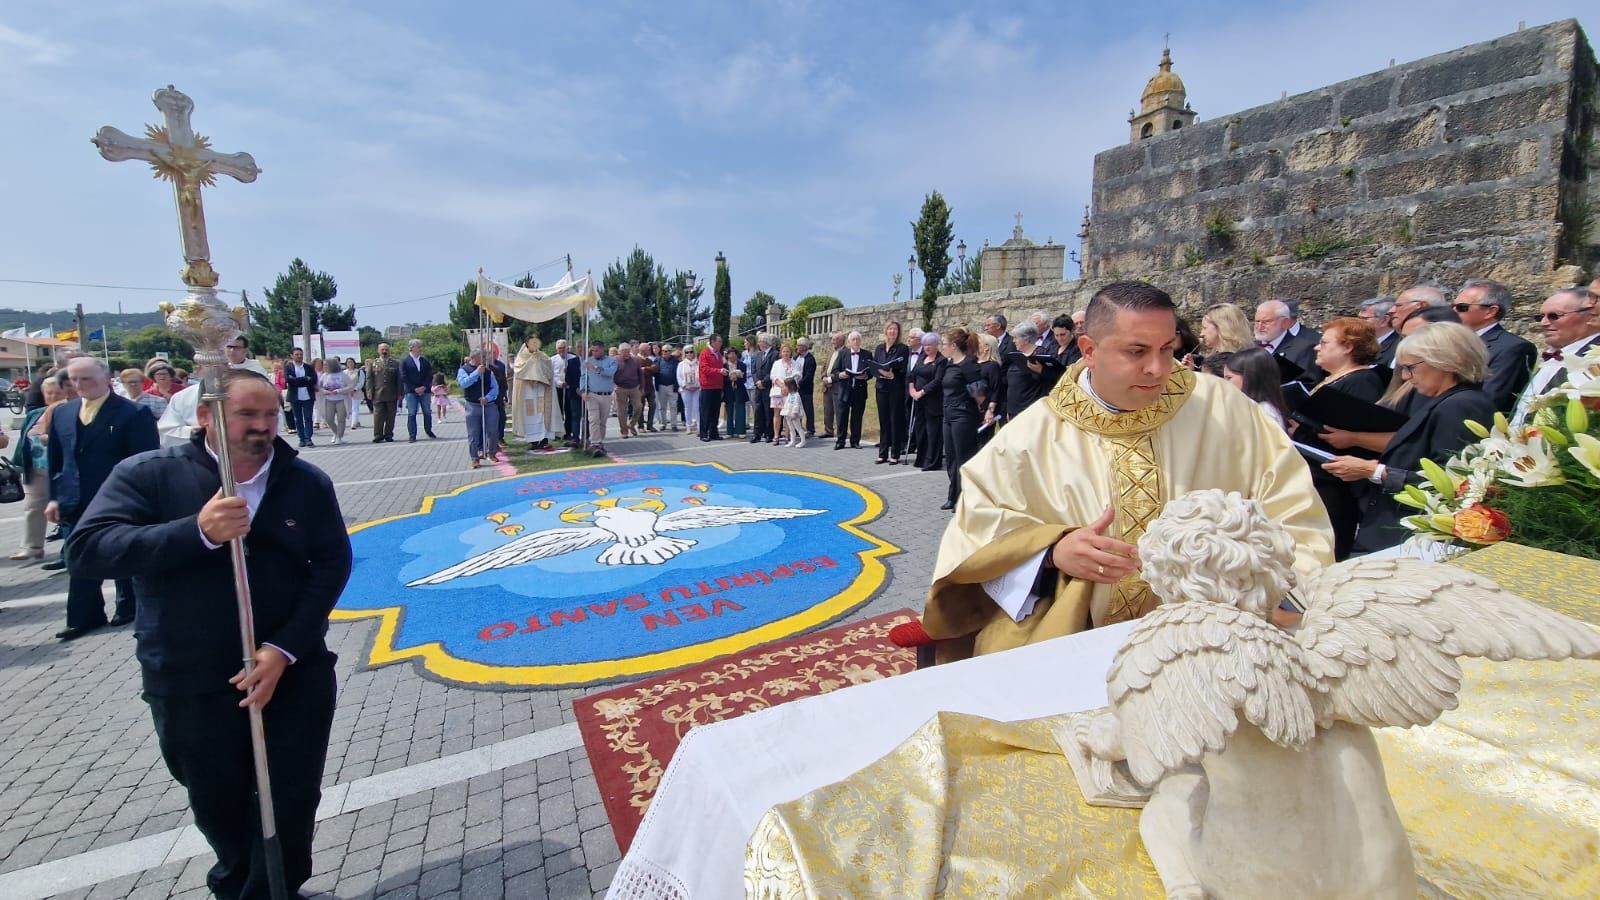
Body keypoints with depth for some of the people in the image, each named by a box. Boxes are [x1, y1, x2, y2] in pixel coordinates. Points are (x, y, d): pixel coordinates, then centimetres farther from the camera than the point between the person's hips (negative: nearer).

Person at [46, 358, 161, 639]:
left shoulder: (133, 414, -11)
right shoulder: (61, 413, 9)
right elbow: (54, 458, 14)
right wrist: (54, 496, 7)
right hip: (74, 504, 6)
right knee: (78, 565, 11)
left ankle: (128, 608, 26)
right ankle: (84, 617, 22)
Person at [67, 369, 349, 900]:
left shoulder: (308, 483, -5)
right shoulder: (147, 474, -7)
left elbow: (332, 565, -7)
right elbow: (89, 548, -17)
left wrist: (284, 649, -17)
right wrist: (198, 532, -32)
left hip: (296, 673, 0)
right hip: (189, 683, 0)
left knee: (293, 798, 10)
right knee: (217, 802, 21)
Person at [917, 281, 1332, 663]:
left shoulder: (1222, 409, 2)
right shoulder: (1034, 435, -2)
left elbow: (1293, 512, 6)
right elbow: (975, 522, 1)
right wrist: (1053, 549, -16)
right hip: (1069, 636, -2)